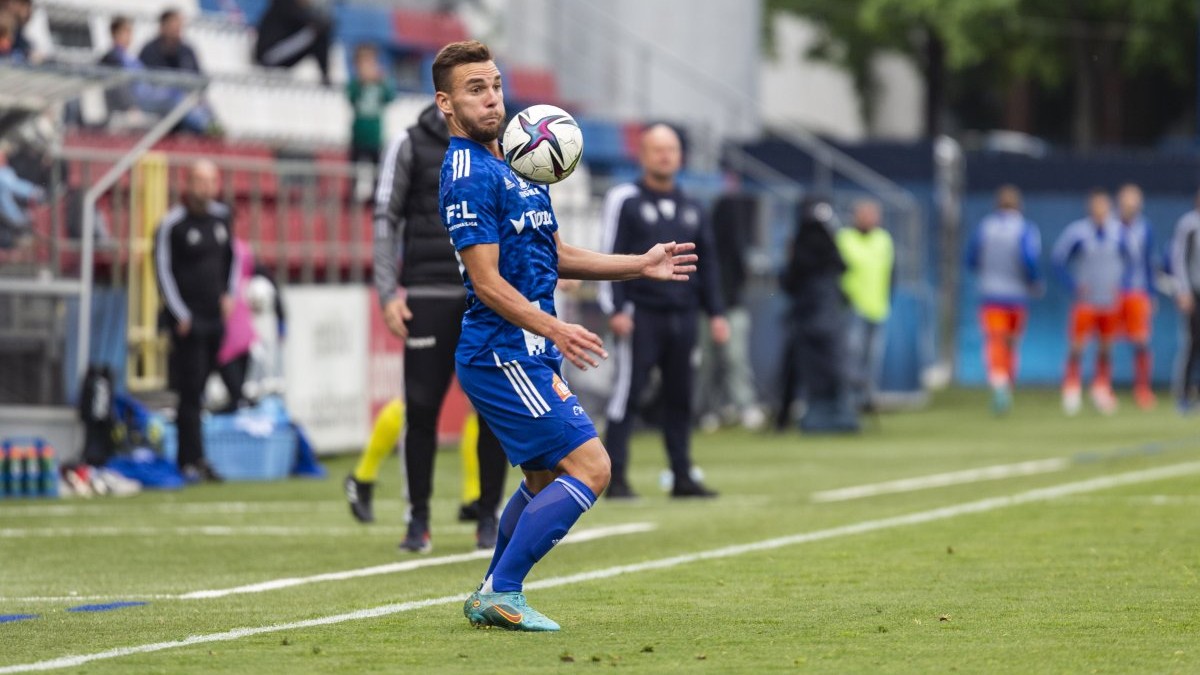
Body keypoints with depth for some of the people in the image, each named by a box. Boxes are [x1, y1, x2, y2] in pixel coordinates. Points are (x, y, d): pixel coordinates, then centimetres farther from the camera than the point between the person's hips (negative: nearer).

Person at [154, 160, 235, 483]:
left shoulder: (222, 217, 10)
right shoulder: (172, 224, -8)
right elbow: (163, 270, -7)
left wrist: (229, 295, 12)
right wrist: (180, 316, -10)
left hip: (215, 316, 5)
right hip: (187, 319, -5)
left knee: (198, 390, 8)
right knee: (190, 391, -7)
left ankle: (192, 458, 12)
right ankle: (191, 459, -5)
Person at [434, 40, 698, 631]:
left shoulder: (512, 167, 16)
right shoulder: (469, 176, -15)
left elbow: (554, 257, 23)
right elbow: (487, 281, -21)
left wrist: (640, 266, 17)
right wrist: (554, 331, -30)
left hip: (527, 355, 10)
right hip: (502, 355, -10)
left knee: (546, 479, 19)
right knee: (589, 466, -13)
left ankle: (492, 599, 27)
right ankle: (501, 593, -10)